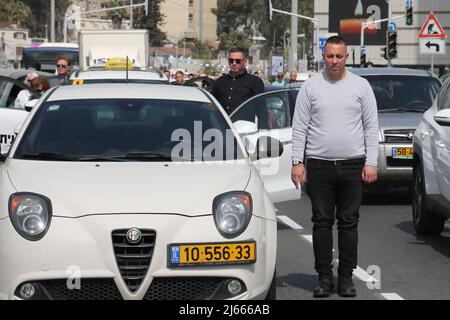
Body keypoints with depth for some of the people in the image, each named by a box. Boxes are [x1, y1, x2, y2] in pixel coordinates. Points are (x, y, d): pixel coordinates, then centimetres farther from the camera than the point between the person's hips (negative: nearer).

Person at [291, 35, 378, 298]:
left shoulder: (361, 86, 6)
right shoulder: (311, 87, 5)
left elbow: (371, 127, 6)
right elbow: (299, 127, 5)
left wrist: (371, 162, -2)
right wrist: (297, 162, -3)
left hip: (353, 165, 0)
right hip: (319, 165, 0)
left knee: (349, 223, 3)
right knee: (322, 222, 2)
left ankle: (346, 277, 9)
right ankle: (325, 277, 7)